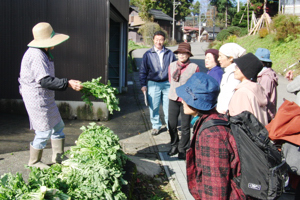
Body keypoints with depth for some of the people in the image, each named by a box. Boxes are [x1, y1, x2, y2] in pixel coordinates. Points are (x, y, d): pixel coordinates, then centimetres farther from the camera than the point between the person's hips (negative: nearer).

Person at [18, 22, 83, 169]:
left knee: (58, 126, 17)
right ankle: (34, 162, 20)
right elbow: (45, 81, -28)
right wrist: (68, 83, -29)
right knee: (44, 131, 0)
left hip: (46, 97, 11)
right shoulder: (36, 55, -22)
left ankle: (58, 158, 29)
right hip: (37, 97, -11)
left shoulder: (43, 53, 11)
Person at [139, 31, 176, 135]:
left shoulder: (170, 53, 5)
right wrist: (143, 85, 0)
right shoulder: (148, 54, 3)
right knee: (153, 107, 5)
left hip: (167, 84, 0)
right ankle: (156, 126, 23)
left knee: (168, 106, 4)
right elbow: (143, 71, 6)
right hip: (153, 84, 0)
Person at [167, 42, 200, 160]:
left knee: (185, 127, 6)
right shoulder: (172, 66, 4)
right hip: (173, 99, 3)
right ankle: (174, 145, 29)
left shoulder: (194, 67, -6)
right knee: (172, 124, 8)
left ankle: (182, 149, 23)